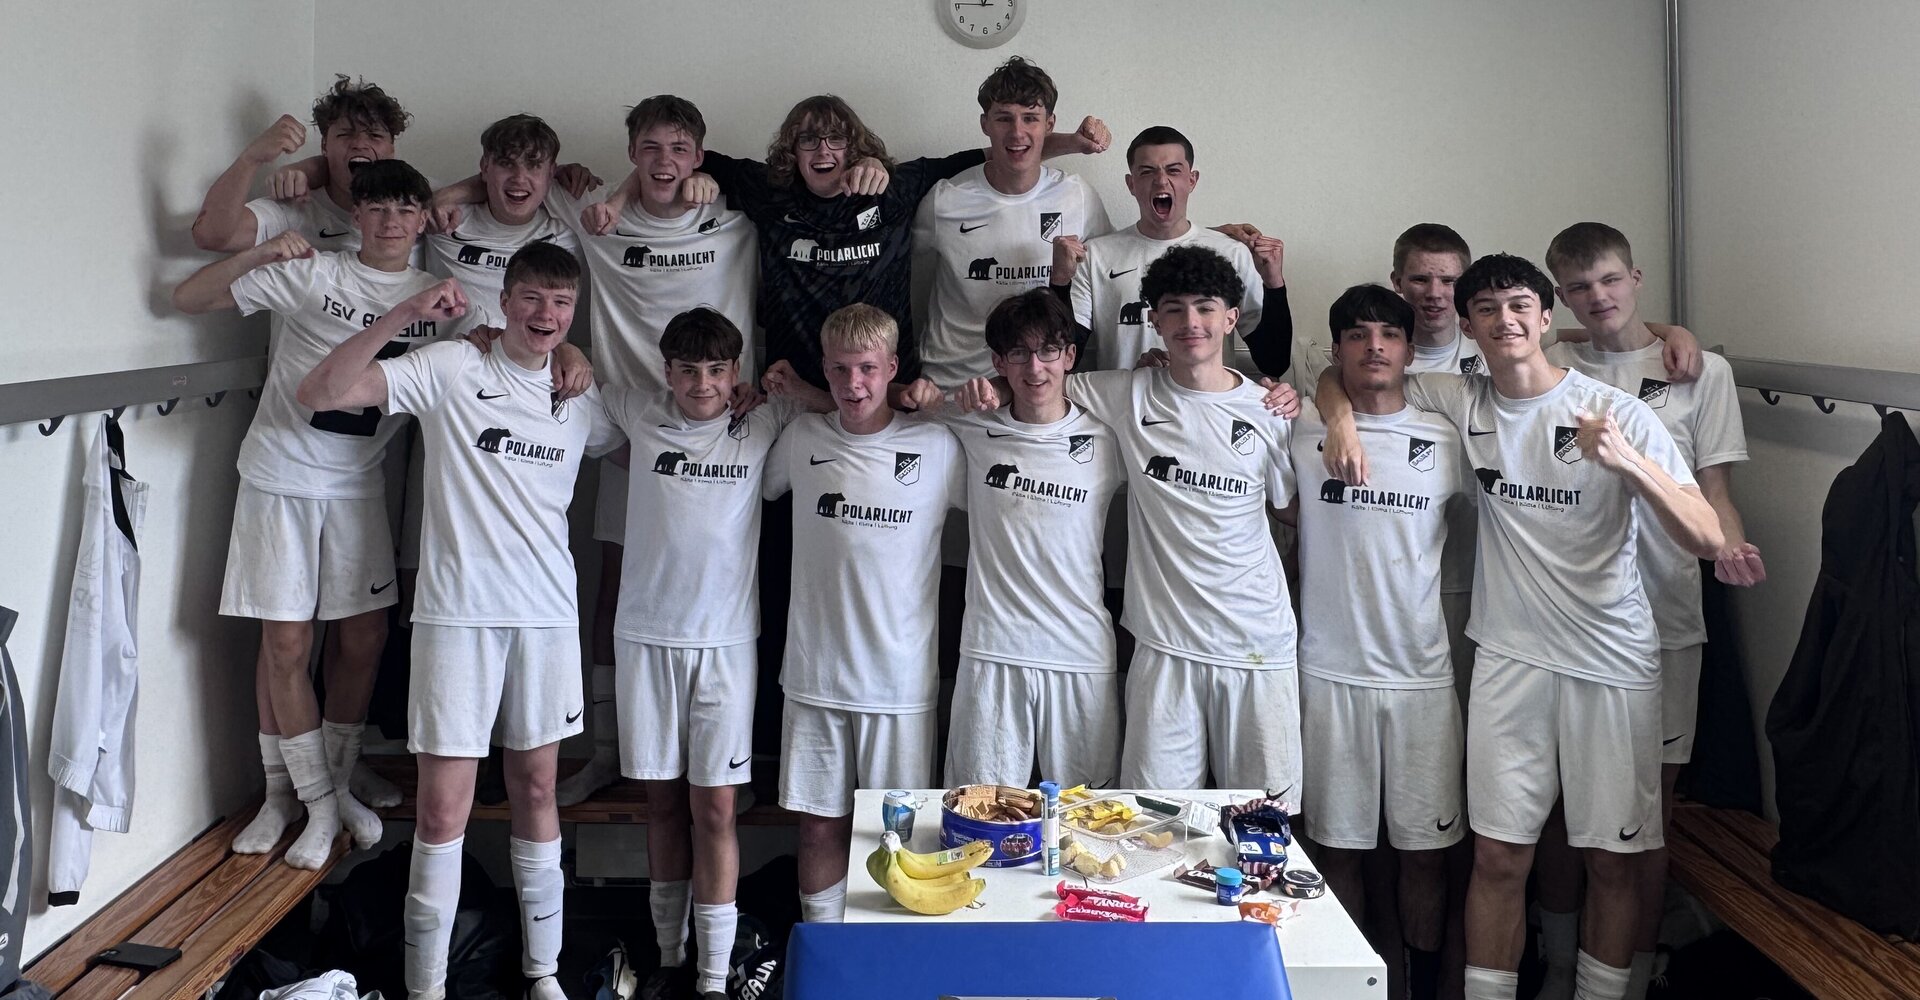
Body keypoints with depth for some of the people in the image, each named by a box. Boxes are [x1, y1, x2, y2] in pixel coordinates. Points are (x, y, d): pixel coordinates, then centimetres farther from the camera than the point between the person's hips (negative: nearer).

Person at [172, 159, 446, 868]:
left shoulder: (436, 295, 5)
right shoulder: (309, 273, -6)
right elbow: (188, 298, -5)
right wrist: (258, 255, -21)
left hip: (358, 484, 3)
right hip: (281, 476, -3)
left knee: (366, 639, 6)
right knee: (286, 642, -1)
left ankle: (333, 786, 24)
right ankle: (297, 795, 13)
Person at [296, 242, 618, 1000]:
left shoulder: (582, 397, 8)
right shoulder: (450, 368, -5)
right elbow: (319, 393, -12)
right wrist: (405, 314, -20)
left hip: (549, 615, 4)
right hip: (457, 613, -3)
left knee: (537, 788, 13)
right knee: (444, 807, -1)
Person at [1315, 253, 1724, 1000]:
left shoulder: (1616, 412, -7)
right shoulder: (1462, 401, 2)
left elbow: (1705, 538, -12)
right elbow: (1341, 372, 13)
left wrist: (1628, 462, -28)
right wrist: (1341, 419, -9)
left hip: (1613, 664, -1)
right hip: (1510, 657, 2)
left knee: (1612, 859, 8)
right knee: (1498, 855, 4)